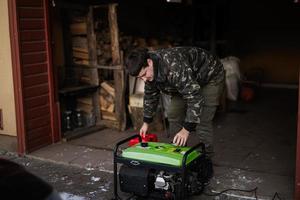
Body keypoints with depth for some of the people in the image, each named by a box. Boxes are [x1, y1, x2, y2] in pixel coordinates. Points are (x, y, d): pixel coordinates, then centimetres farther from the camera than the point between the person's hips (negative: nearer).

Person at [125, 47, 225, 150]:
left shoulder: (173, 66, -42)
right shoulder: (149, 72, -14)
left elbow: (195, 97, -42)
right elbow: (150, 95, 4)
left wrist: (186, 129, -41)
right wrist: (146, 122, 5)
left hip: (211, 76, -8)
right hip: (186, 84, 8)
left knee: (202, 121, -18)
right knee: (173, 114, 1)